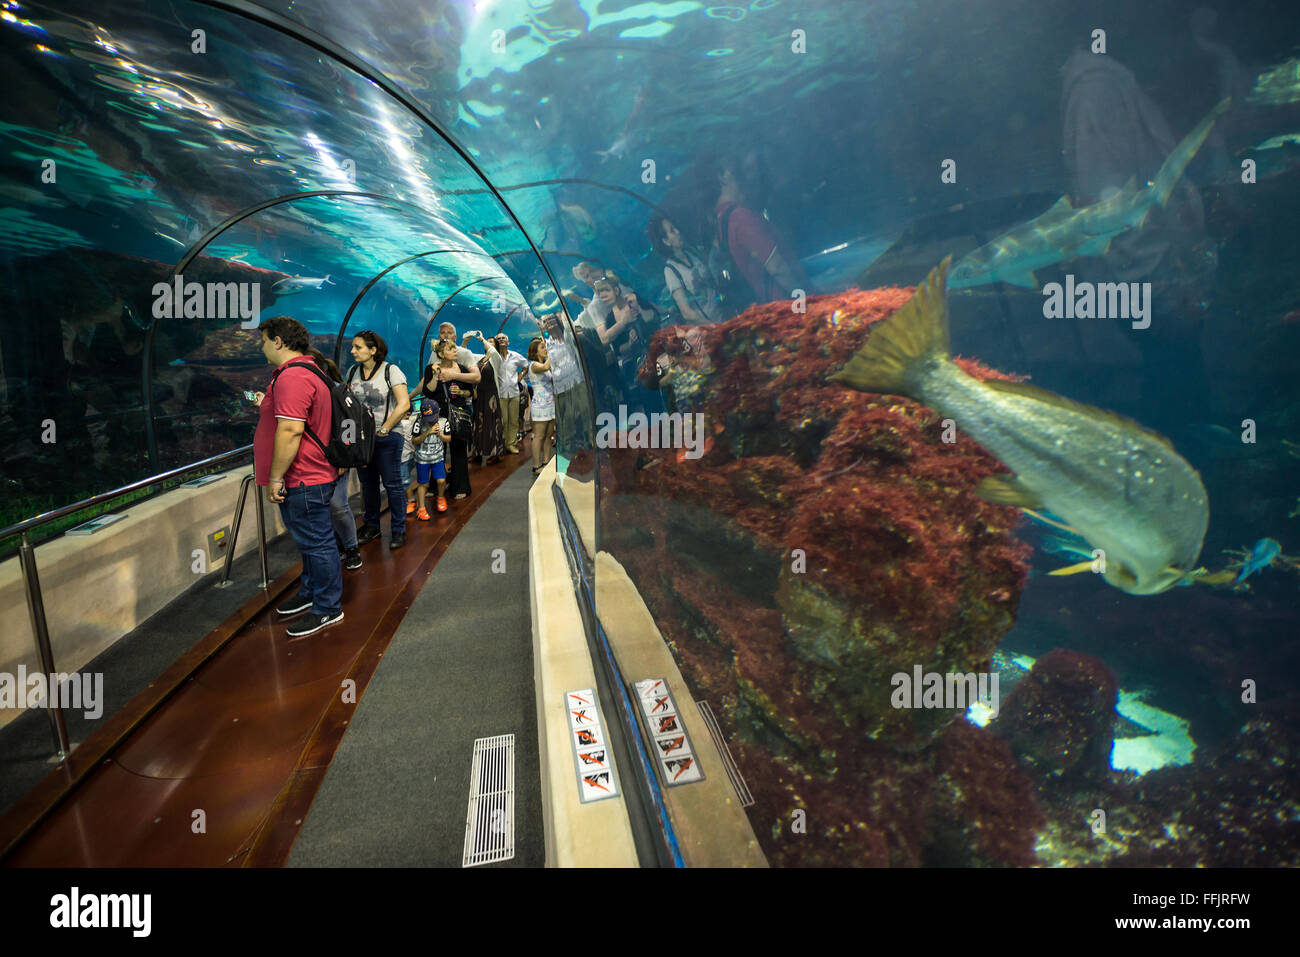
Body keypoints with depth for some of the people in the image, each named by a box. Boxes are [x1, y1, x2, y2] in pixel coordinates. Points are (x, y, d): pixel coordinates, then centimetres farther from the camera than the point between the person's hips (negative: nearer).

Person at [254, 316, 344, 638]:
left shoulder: (292, 377, -21)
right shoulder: (305, 370, 16)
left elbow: (290, 431, -27)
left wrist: (275, 478, -22)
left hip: (303, 480, -11)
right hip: (308, 477, 11)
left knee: (316, 543, -1)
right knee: (310, 541, 22)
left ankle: (328, 609, 9)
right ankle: (310, 593, 37)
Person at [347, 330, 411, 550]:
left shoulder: (390, 371, -9)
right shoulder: (352, 371, 7)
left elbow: (403, 404, -15)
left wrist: (384, 429, -13)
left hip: (387, 436, -5)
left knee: (392, 483, 0)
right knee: (368, 483, 14)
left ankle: (398, 529, 12)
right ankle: (371, 526, 28)